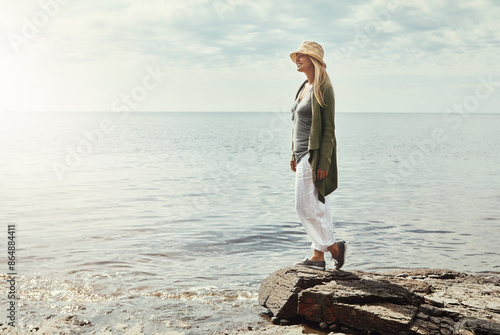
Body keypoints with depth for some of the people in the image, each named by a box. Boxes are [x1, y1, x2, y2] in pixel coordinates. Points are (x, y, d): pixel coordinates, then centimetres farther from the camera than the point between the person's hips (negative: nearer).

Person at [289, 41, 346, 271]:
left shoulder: (323, 89, -12)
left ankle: (334, 247, 6)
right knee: (317, 208, 10)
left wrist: (323, 162, -20)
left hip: (315, 155, -9)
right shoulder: (305, 87, 15)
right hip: (304, 155, 9)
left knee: (306, 207, -7)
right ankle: (318, 256, 14)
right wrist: (294, 155, 17)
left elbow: (328, 128, -16)